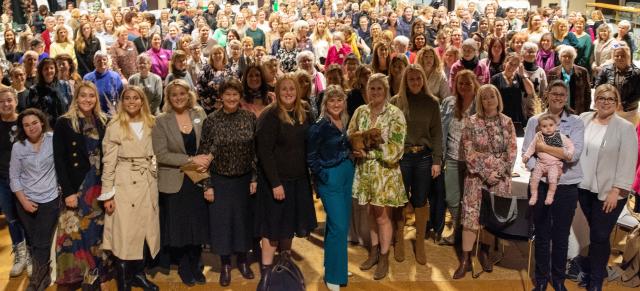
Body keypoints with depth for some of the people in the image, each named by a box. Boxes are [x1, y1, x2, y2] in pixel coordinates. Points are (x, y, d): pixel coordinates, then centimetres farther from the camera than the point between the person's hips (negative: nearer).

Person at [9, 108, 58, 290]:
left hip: (50, 201, -2)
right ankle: (44, 276, 31)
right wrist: (24, 201, -7)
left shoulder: (53, 140, -8)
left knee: (42, 244, -1)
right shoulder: (18, 147, -3)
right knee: (33, 242, 13)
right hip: (26, 201, 3)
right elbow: (14, 177, 0)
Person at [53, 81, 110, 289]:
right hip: (76, 187, -4)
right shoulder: (64, 123, -5)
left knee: (96, 231, 9)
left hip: (99, 186, 4)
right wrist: (68, 191, -14)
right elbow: (59, 160, -8)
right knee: (75, 231, -3)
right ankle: (74, 275, 12)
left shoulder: (102, 122, 7)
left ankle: (95, 275, 20)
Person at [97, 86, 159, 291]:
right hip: (124, 185, -4)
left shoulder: (151, 124, 6)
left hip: (148, 185, 4)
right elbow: (108, 162, -6)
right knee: (124, 233, -1)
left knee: (144, 230, 10)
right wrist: (107, 194, -9)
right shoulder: (115, 126, -5)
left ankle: (138, 274, 27)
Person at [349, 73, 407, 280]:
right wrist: (355, 148, -12)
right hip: (365, 171, 4)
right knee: (372, 213, 15)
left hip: (385, 172, -4)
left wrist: (369, 153, -20)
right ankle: (374, 251, 32)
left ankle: (384, 258, 20)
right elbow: (350, 137, 10)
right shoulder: (360, 111, 4)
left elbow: (396, 148, -16)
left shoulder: (395, 114, -11)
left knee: (382, 216, 5)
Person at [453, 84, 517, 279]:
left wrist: (499, 172, -9)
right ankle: (466, 258, 1)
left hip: (500, 177, 2)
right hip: (477, 176, -2)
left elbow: (512, 151, 2)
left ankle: (484, 252, 23)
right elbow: (468, 152, -7)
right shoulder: (471, 122, -3)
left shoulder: (507, 122, 3)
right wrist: (485, 173, -12)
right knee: (472, 215, -5)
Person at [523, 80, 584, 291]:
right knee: (542, 233, 10)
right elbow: (526, 152, -3)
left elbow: (574, 154, -13)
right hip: (540, 184, 1)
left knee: (561, 235, 10)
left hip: (567, 186, 0)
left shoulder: (575, 123, -1)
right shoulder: (535, 121, 3)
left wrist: (542, 147, -14)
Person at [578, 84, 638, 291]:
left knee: (600, 236, 0)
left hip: (609, 191, -4)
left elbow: (627, 163, -11)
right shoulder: (583, 119, 3)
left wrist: (616, 191, -15)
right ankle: (598, 270, 34)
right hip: (585, 187, 4)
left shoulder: (625, 128, -9)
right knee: (595, 233, 15)